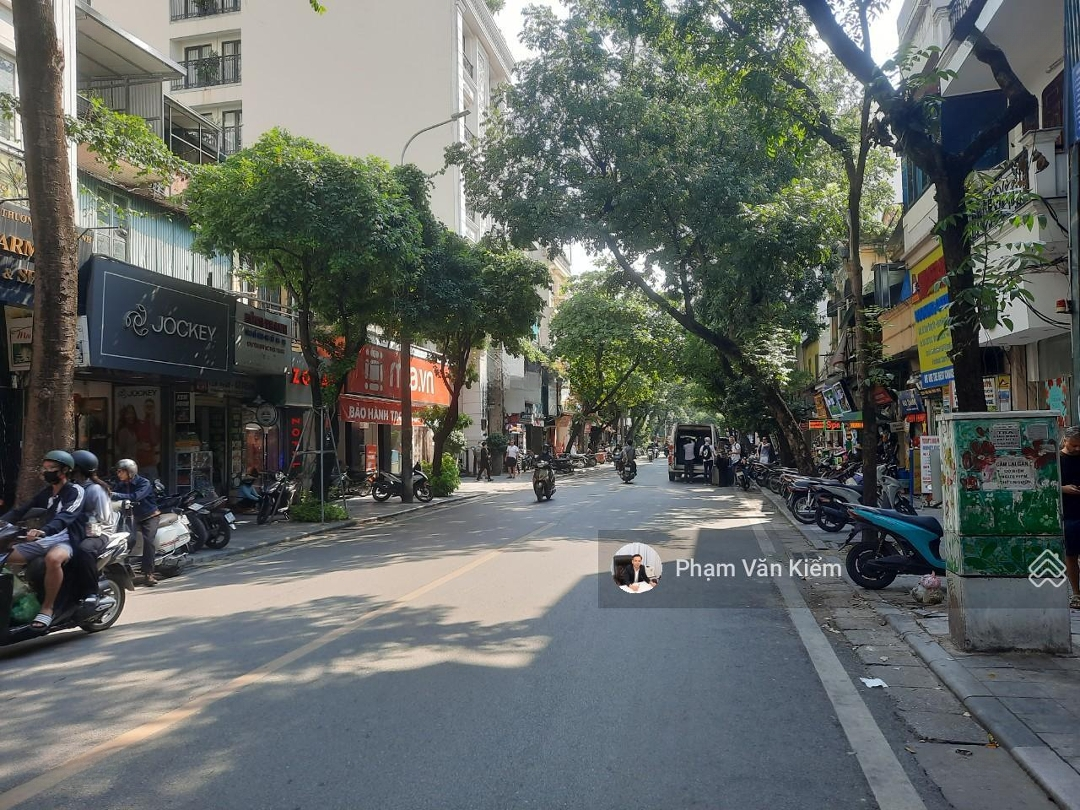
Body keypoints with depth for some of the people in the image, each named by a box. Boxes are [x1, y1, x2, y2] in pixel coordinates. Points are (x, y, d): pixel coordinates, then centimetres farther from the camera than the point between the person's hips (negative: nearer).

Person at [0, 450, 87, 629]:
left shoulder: (75, 491, -8)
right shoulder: (46, 493, 16)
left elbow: (66, 516, -26)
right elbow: (21, 511, 9)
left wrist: (44, 531, -43)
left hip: (65, 540, -8)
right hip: (43, 540, 8)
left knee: (53, 559, -39)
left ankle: (47, 608, -28)